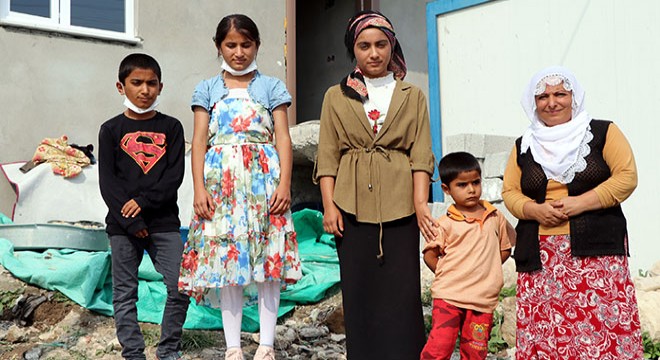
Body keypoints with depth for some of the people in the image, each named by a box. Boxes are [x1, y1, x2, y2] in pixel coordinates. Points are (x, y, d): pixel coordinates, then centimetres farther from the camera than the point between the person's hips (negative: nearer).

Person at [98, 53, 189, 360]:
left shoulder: (171, 127, 7)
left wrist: (143, 200, -15)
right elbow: (107, 182, -3)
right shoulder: (111, 130, 4)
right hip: (122, 225, 0)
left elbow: (175, 175, -3)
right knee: (125, 294, 4)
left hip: (164, 222, 0)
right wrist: (131, 222, -12)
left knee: (180, 288, -4)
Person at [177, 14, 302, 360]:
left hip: (264, 179, -1)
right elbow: (199, 141, 6)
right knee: (225, 258, -1)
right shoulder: (208, 89, 13)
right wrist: (199, 189, -5)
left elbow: (283, 138, 3)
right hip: (222, 181, 1)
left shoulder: (271, 87, 10)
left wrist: (284, 184, -10)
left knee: (268, 258, -4)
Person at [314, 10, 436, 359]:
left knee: (402, 293, -2)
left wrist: (421, 202, -9)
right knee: (359, 294, 4)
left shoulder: (412, 96, 11)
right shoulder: (336, 97, 11)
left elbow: (421, 155, 3)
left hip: (399, 209, 0)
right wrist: (329, 205, -5)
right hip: (353, 209, 1)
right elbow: (327, 157, 5)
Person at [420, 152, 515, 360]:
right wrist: (447, 275, -2)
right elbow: (429, 255, 3)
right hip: (449, 296, -3)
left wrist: (482, 270, 5)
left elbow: (505, 249, 16)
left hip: (483, 299, 3)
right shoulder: (446, 224, -4)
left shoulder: (495, 218, 6)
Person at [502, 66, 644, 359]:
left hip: (596, 249, -2)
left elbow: (627, 177, -2)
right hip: (539, 256, 3)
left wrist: (579, 203, -13)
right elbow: (509, 192, 13)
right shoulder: (523, 146, 15)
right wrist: (536, 210, -8)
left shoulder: (603, 132, 6)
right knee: (543, 329, -2)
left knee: (603, 324, -11)